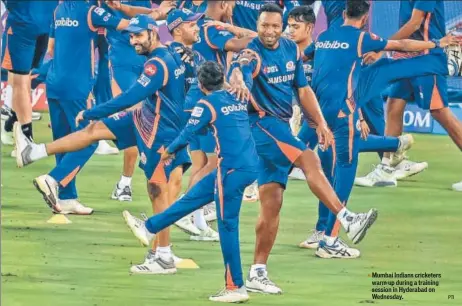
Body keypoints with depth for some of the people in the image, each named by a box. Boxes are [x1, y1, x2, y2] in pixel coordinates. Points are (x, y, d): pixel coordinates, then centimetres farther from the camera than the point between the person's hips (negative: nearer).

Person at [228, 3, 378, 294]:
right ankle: (348, 220, -36)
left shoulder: (291, 49, 9)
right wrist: (239, 70, -58)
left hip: (282, 127, 7)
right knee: (310, 160, -27)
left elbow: (303, 89, 17)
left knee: (271, 204, 5)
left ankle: (257, 273, 8)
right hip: (263, 123, -7)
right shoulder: (252, 54, -14)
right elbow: (235, 80, -35)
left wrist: (321, 123, 10)